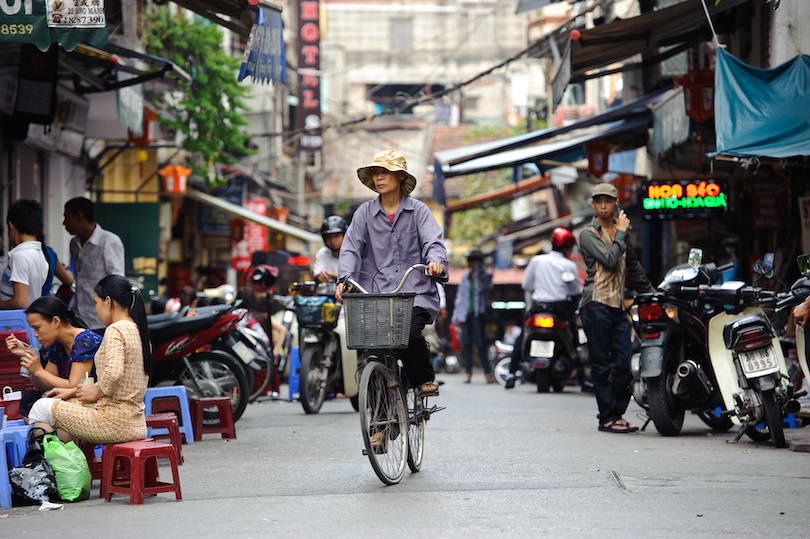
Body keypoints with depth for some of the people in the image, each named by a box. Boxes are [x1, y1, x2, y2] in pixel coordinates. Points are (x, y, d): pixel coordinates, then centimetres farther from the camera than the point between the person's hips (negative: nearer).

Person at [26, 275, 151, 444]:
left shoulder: (115, 330, -15)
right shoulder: (137, 330, 13)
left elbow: (113, 373, -31)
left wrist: (97, 392, -11)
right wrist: (72, 392, 17)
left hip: (115, 424, -9)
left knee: (42, 407, 6)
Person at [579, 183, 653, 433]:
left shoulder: (621, 230, 19)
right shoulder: (589, 234, -1)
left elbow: (632, 266, 29)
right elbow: (610, 259, -15)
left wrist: (652, 292, 31)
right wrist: (620, 233, -5)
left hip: (618, 305, 6)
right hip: (596, 304, -6)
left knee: (625, 364, -2)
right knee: (602, 366, -4)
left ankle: (617, 414, 6)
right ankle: (607, 418, 0)